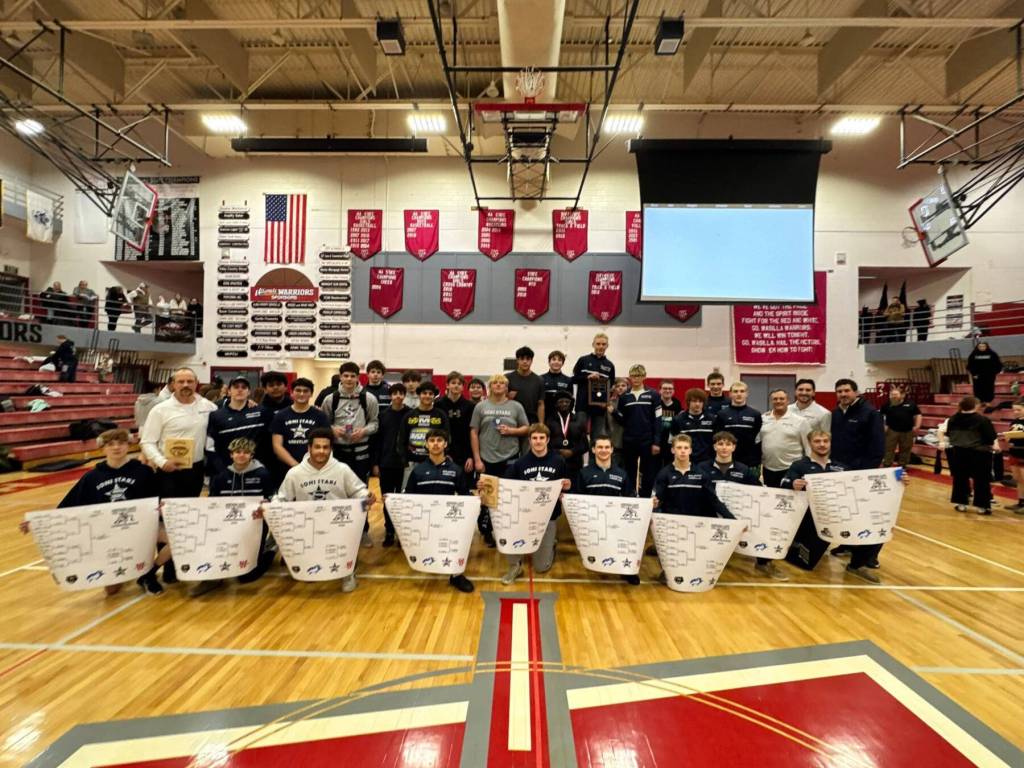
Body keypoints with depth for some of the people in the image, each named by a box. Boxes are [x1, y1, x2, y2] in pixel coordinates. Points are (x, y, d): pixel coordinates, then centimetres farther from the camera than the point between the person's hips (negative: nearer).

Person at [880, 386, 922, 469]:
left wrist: (917, 426, -1)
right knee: (889, 449, -4)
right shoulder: (887, 405, 0)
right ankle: (886, 467, 0)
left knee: (905, 450, 12)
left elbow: (918, 415, 10)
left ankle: (902, 467, 24)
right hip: (892, 431, -2)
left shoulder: (911, 404, 4)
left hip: (907, 431, 2)